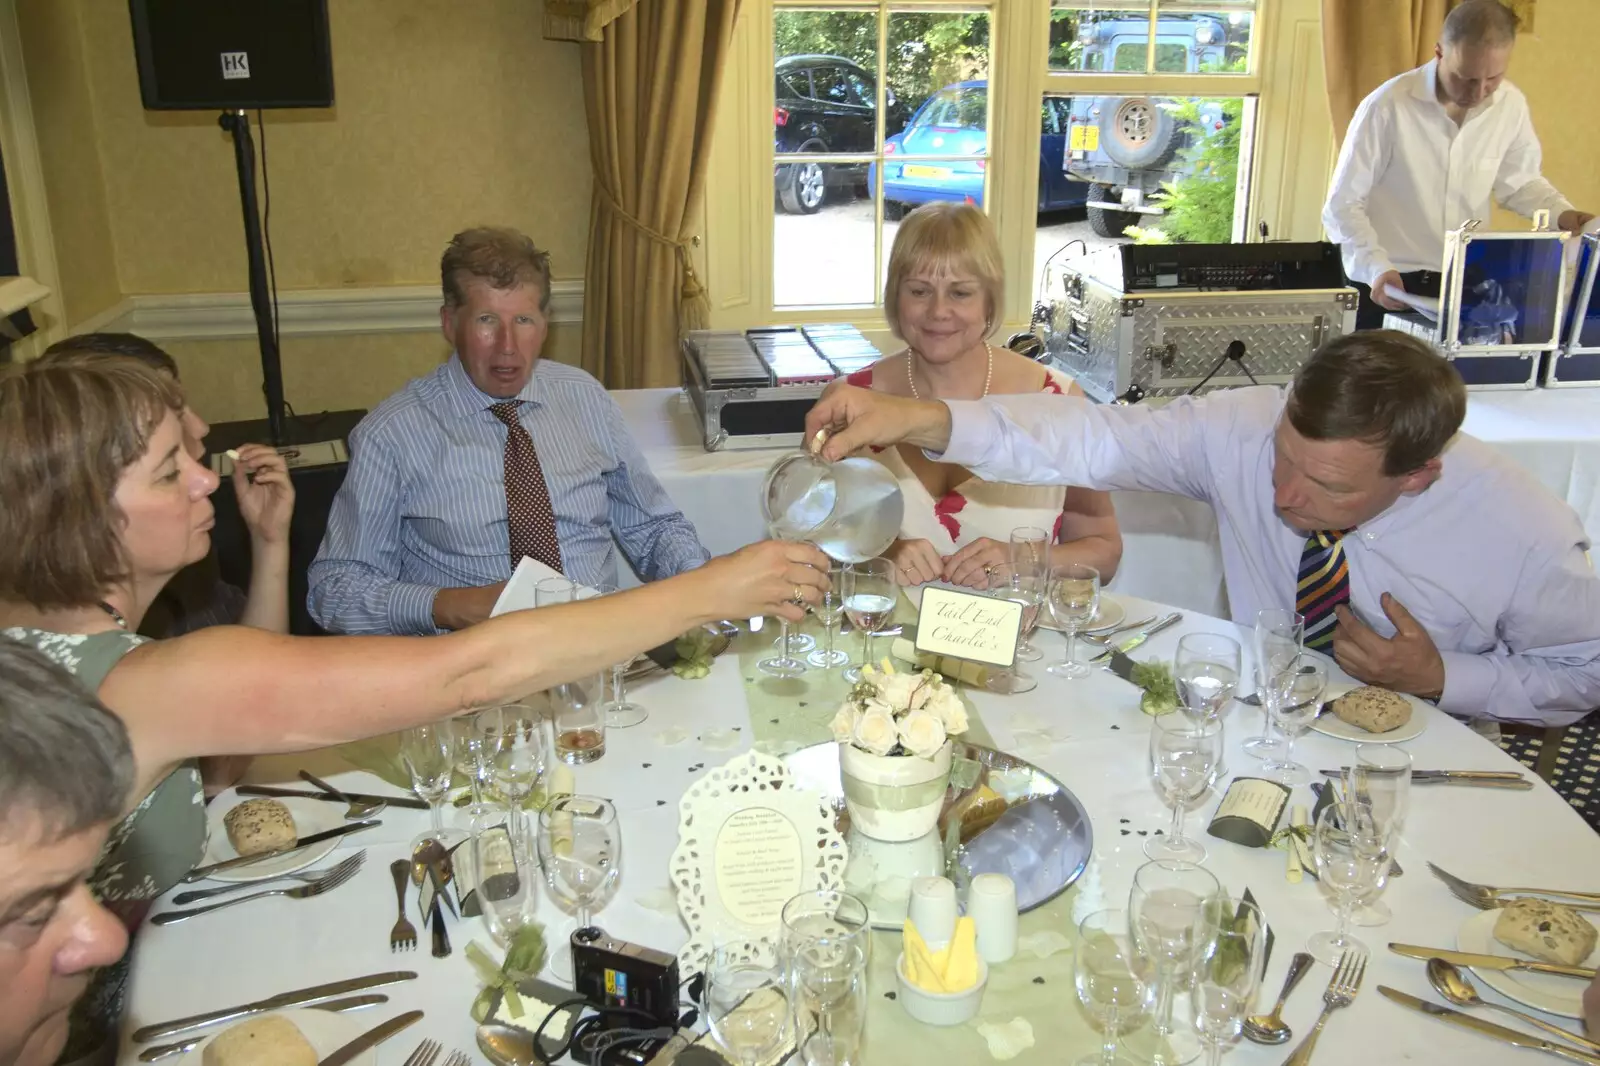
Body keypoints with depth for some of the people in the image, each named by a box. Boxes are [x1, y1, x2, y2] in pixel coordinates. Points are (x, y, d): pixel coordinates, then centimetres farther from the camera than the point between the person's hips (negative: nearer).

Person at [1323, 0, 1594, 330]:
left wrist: (1560, 212, -5)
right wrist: (1377, 267, -25)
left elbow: (1519, 180, 14)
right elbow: (1343, 205, -13)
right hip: (1389, 286, -3)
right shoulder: (1388, 106, -17)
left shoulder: (1512, 104, -3)